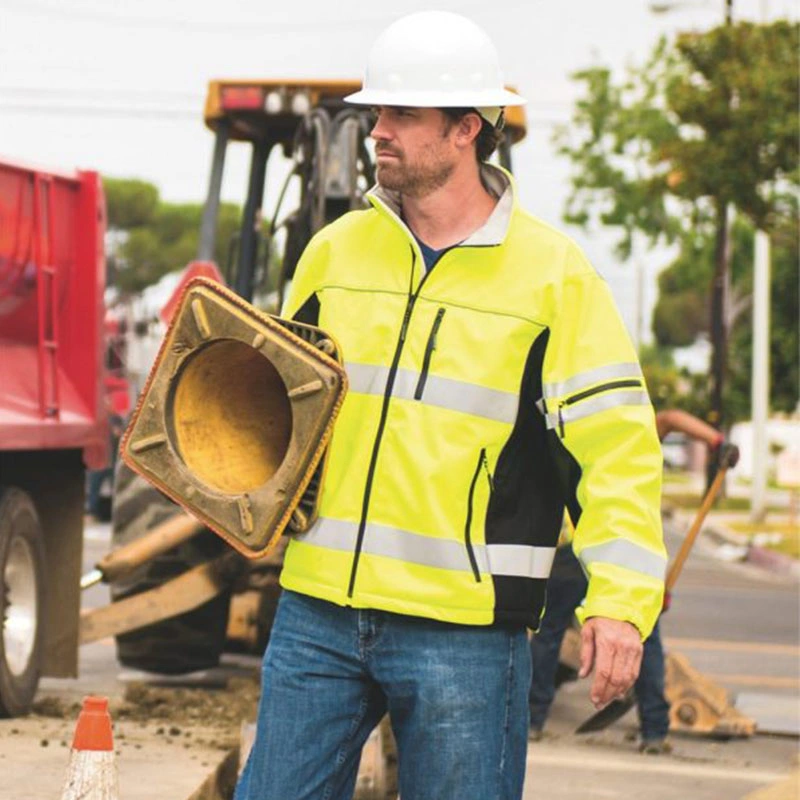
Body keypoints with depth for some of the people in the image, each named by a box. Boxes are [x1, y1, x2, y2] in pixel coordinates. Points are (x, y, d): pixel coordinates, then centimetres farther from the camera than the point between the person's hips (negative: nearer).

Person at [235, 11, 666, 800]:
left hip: (465, 629, -4)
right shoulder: (335, 250, 9)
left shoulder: (552, 272, -2)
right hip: (317, 613, 4)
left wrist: (620, 600, -15)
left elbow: (615, 443, -4)